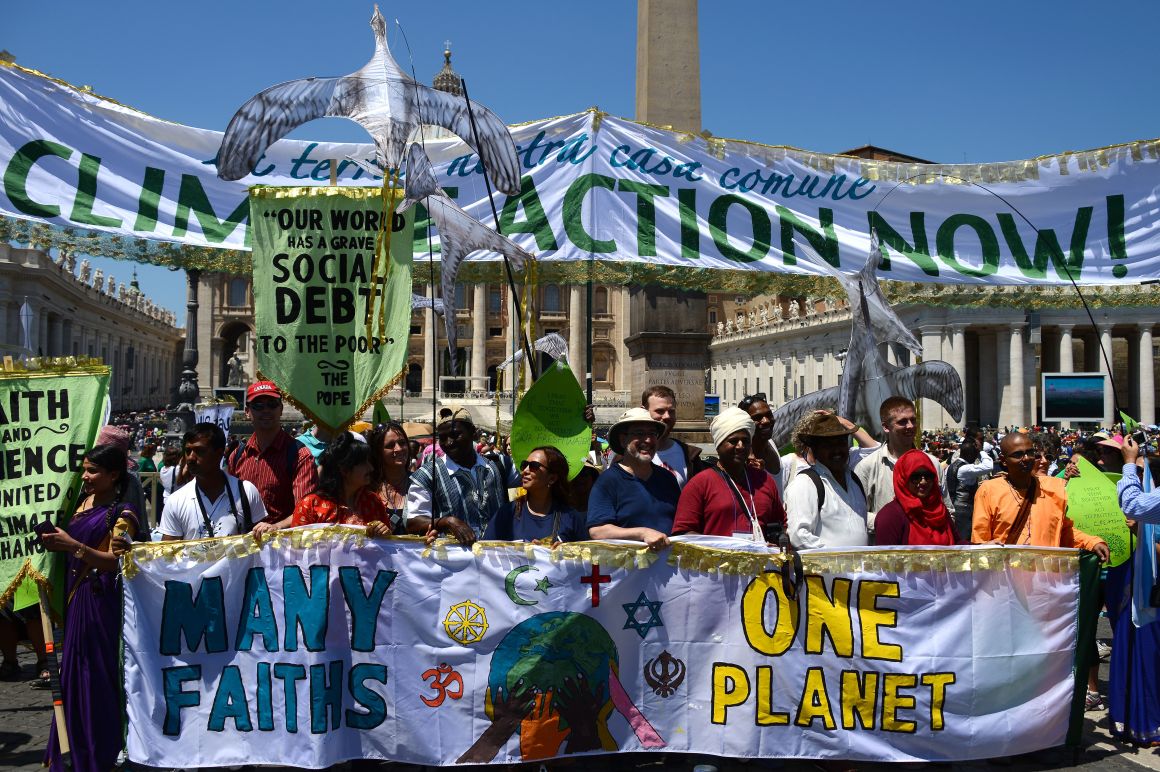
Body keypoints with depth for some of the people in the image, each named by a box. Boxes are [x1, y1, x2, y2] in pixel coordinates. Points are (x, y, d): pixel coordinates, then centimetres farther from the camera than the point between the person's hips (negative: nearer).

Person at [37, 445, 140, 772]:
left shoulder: (122, 513, -11)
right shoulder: (83, 503, 11)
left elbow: (116, 561, -20)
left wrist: (73, 546, -27)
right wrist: (55, 542, 5)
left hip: (101, 601, -8)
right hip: (76, 597, 8)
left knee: (98, 674, -1)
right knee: (73, 669, 14)